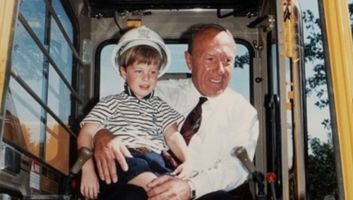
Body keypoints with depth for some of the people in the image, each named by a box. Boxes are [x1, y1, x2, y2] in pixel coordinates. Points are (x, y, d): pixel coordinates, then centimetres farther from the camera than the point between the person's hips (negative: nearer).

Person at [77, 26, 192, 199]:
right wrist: (88, 170, -9)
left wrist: (187, 162, -9)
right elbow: (86, 134, 8)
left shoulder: (159, 106, 29)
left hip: (154, 159, 3)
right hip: (122, 159, -3)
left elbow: (173, 135, 14)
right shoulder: (112, 102, 19)